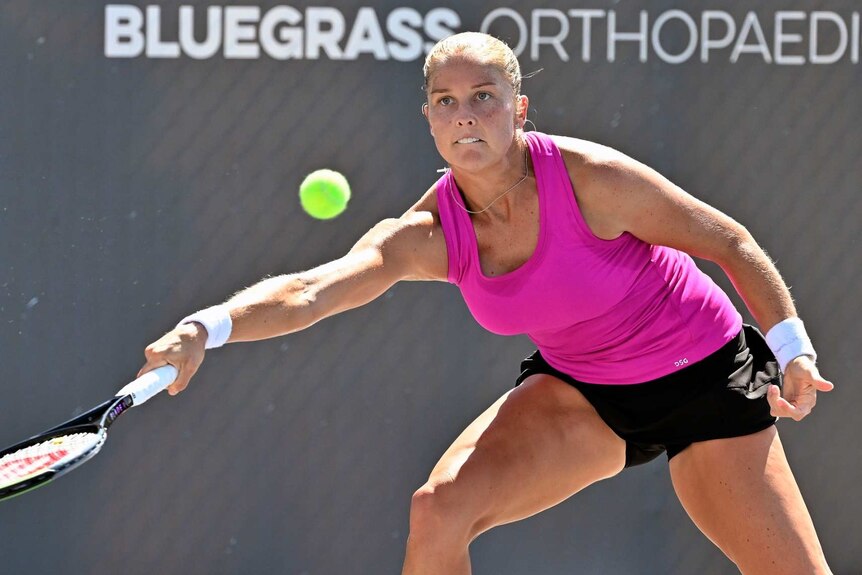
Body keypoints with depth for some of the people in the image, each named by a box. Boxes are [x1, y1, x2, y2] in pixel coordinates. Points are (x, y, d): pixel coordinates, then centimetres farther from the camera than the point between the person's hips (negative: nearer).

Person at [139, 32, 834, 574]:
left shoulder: (588, 177, -25)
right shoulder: (428, 233, -16)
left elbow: (730, 242, -12)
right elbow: (310, 291, -32)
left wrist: (792, 347, -18)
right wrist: (206, 328, -49)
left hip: (705, 376, -3)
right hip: (580, 389, 3)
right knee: (438, 510, -18)